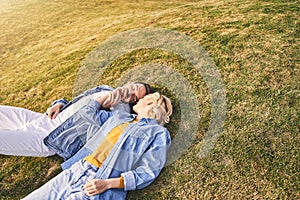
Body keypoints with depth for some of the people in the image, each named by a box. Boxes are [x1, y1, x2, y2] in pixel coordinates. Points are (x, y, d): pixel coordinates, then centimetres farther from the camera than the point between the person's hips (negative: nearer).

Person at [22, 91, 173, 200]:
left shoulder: (159, 133, 1)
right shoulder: (119, 115, 20)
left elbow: (147, 172, -8)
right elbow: (86, 113, 28)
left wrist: (107, 184, -18)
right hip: (75, 172, 6)